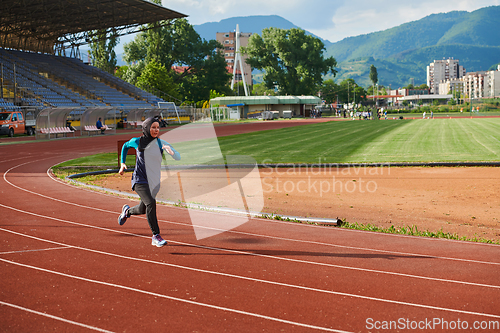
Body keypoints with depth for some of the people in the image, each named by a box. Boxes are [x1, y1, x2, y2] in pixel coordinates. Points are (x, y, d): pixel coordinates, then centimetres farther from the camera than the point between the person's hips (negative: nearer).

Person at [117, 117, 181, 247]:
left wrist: (171, 151, -33)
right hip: (139, 180, -4)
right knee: (150, 202, -26)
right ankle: (156, 236, -19)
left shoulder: (161, 143, -4)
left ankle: (127, 211, 52)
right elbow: (125, 146, 17)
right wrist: (122, 163, 12)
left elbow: (178, 157, -12)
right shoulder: (137, 142, -5)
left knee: (143, 209, 16)